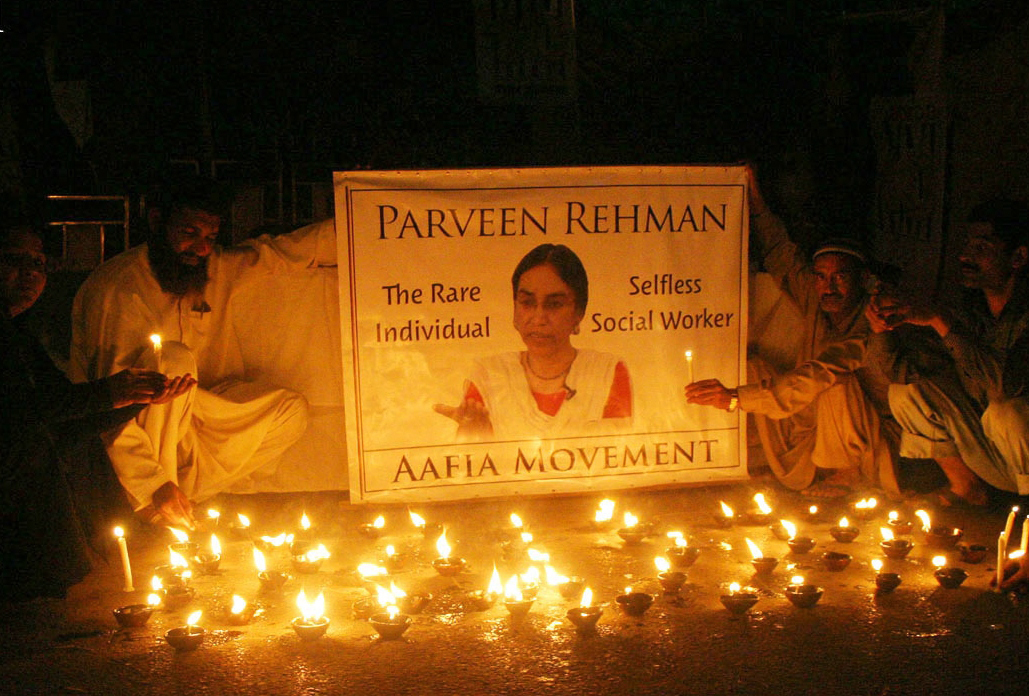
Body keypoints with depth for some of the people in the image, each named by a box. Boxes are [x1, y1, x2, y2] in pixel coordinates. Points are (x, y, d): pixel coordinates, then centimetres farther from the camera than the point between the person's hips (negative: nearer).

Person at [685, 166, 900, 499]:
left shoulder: (872, 324, -22)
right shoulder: (817, 303, 0)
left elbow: (816, 377, -35)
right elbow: (782, 255, 16)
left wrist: (736, 397, -41)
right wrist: (756, 200, 10)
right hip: (818, 428, 7)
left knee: (837, 384, -34)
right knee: (753, 367, 0)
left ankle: (848, 475, -9)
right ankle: (801, 473, -3)